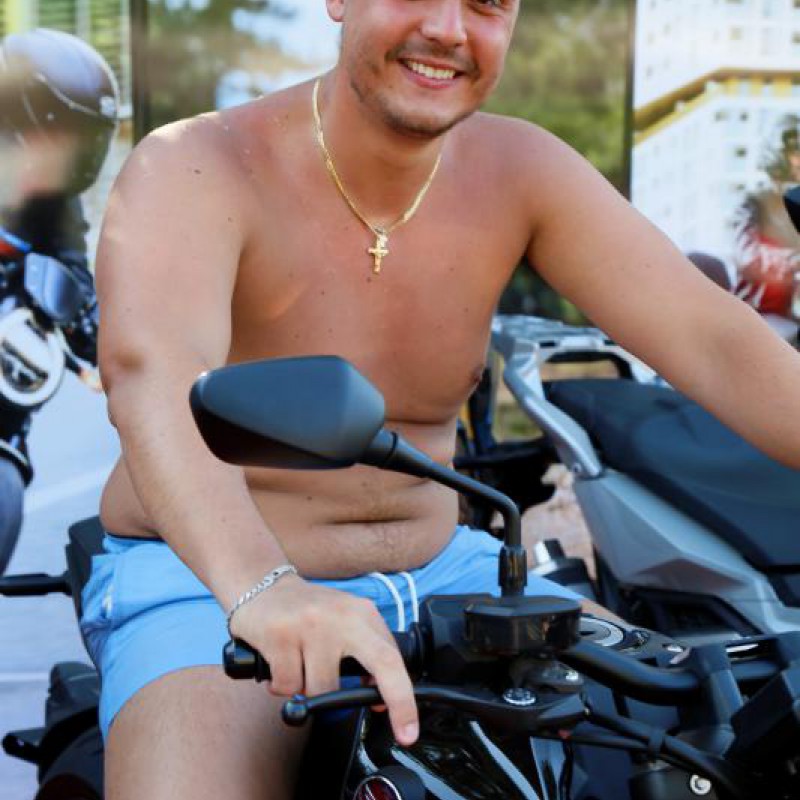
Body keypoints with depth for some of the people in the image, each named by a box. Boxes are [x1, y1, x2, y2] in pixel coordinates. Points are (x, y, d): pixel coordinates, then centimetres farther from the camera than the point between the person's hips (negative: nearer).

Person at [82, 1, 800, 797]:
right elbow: (149, 367, -37)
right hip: (202, 583, -4)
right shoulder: (192, 172, -17)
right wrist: (260, 586, -56)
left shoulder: (520, 170, -3)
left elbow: (711, 340, -13)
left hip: (436, 573, 4)